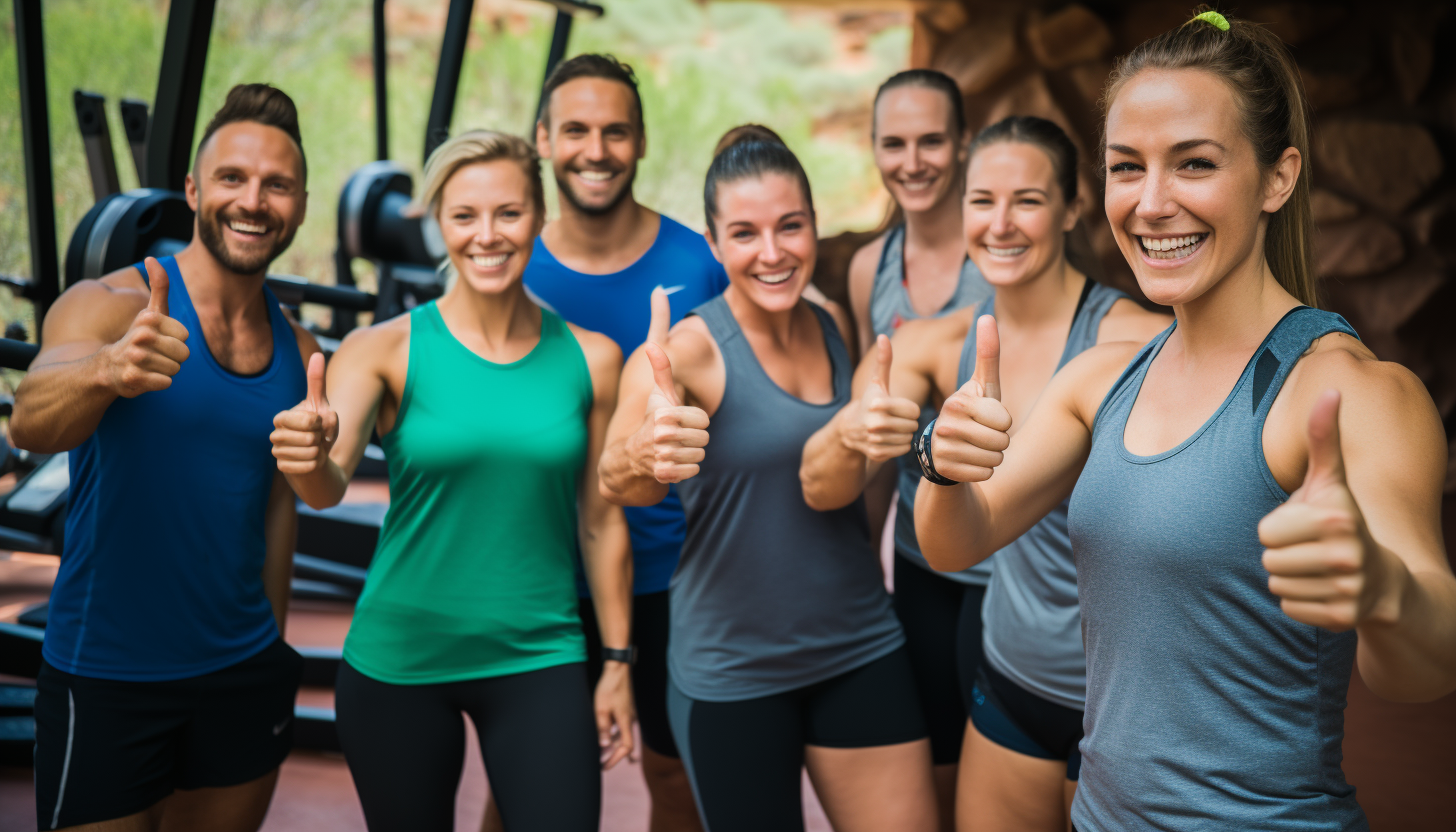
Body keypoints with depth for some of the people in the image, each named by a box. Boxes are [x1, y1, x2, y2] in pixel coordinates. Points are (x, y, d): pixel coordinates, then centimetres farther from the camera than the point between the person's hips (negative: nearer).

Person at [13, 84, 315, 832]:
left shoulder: (299, 353, 4)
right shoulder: (107, 305, -11)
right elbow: (30, 425, -29)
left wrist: (272, 647, 15)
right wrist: (106, 372, -50)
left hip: (242, 674, 4)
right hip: (105, 678, -4)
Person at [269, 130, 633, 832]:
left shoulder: (590, 358, -1)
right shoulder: (385, 350, -8)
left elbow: (600, 521, 5)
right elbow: (329, 484, -22)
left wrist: (617, 662, 7)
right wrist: (308, 461, -45)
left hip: (539, 660, 1)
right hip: (398, 662, -1)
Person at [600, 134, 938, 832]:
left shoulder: (834, 330, 2)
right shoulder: (689, 348, -14)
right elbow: (615, 480, -32)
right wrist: (641, 458, -52)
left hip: (861, 650, 5)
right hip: (731, 673, -4)